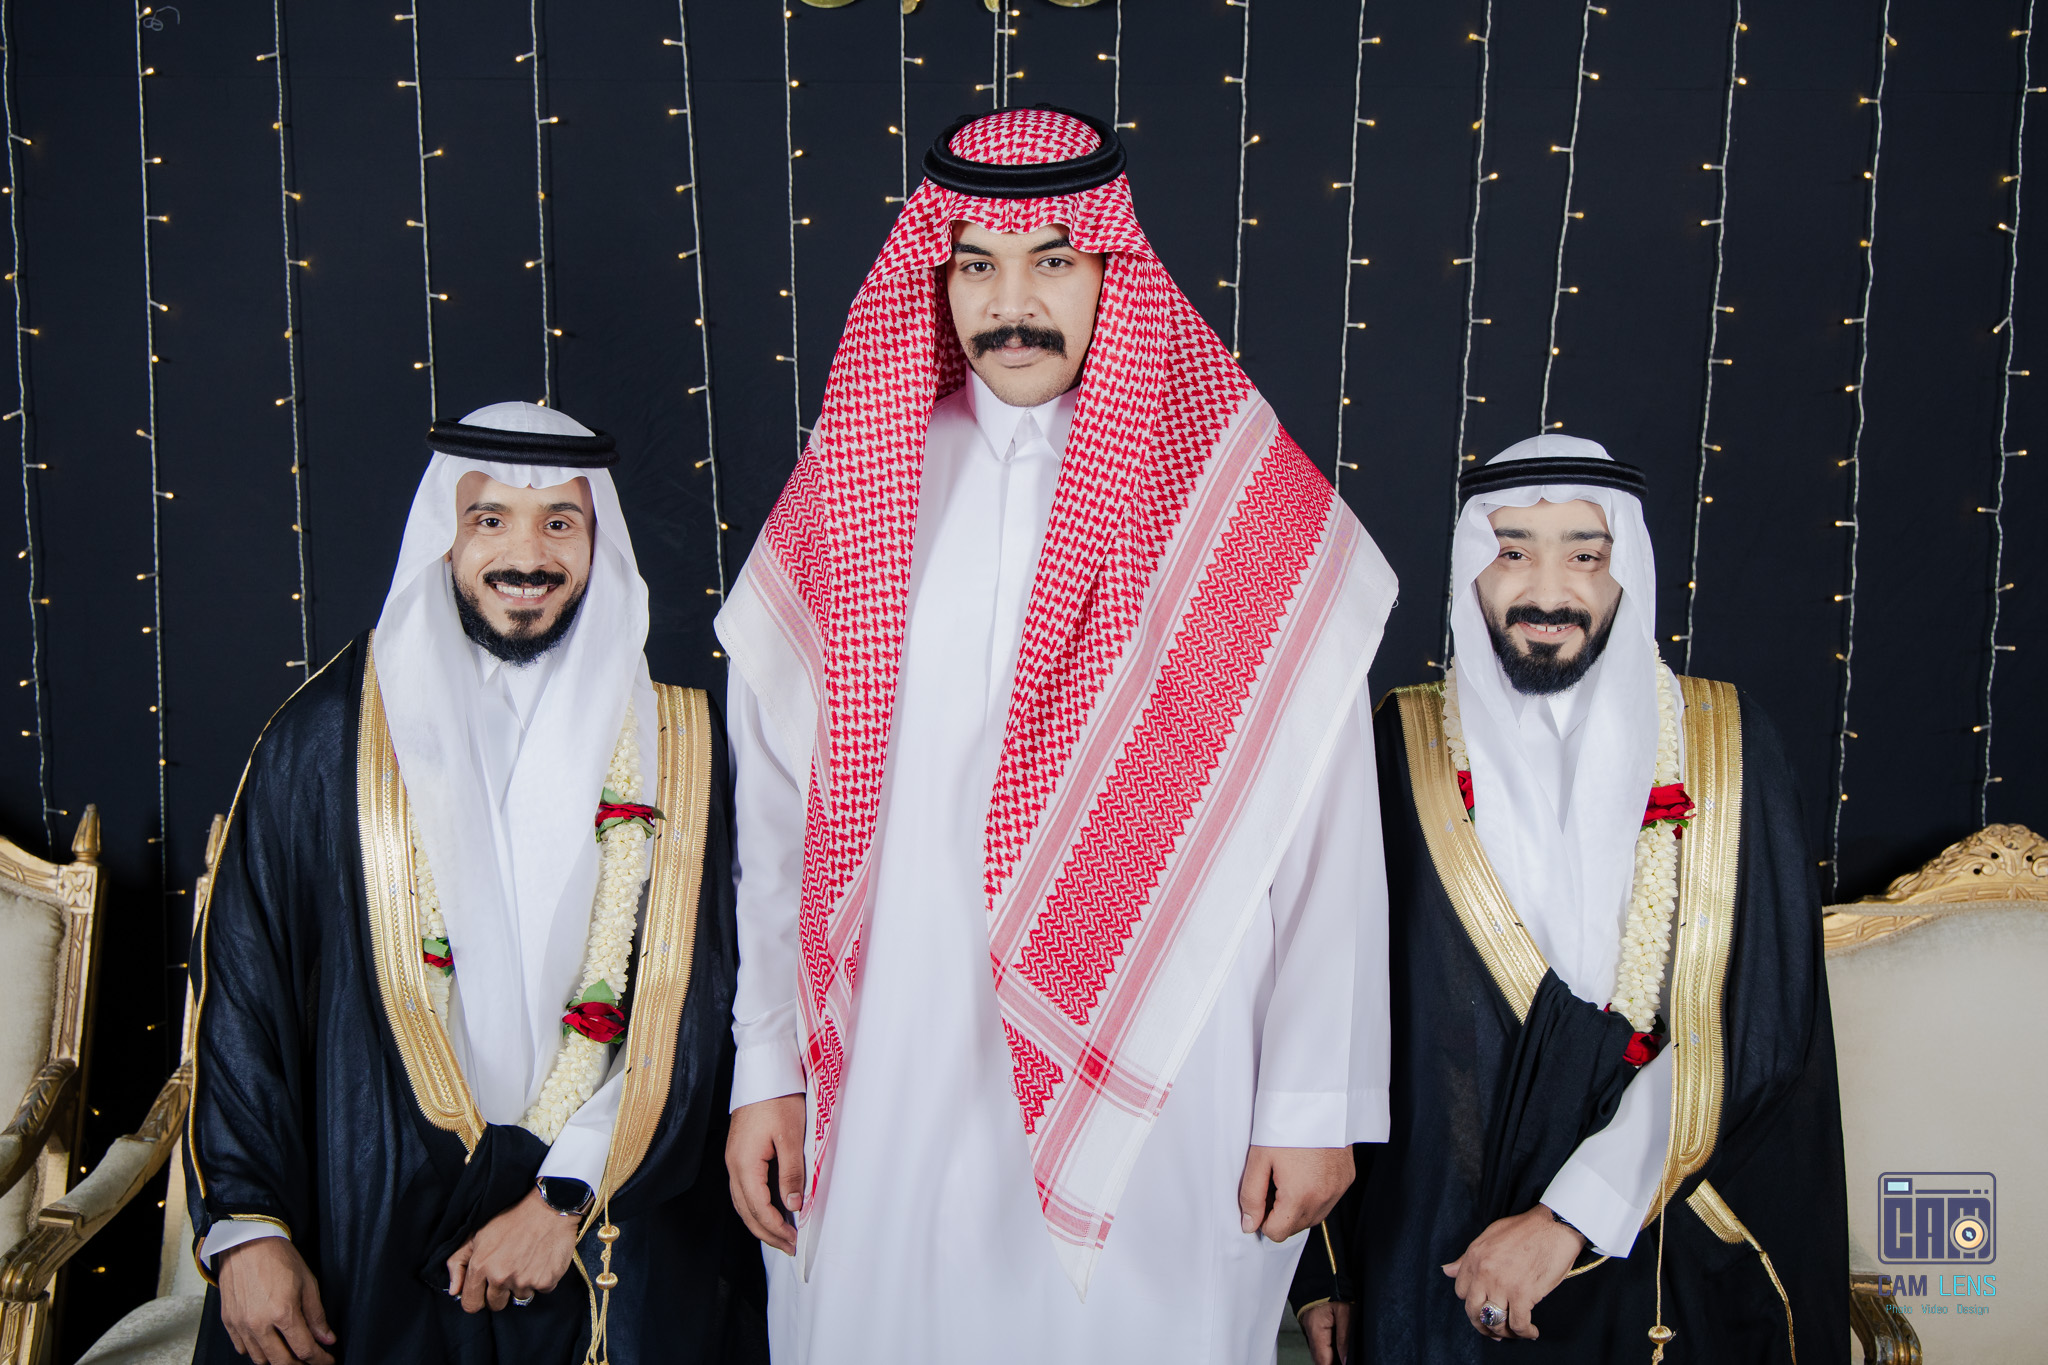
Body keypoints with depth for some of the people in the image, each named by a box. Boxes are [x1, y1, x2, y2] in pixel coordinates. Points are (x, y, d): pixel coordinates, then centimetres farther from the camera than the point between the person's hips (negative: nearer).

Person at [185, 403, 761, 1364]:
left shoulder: (666, 744, 1)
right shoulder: (330, 734, 0)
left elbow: (686, 1006, -3)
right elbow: (240, 982, 0)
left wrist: (567, 1198, -11)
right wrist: (244, 1225, -7)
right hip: (376, 1224, 0)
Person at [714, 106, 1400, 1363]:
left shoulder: (1252, 518, -4)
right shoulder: (855, 490, 3)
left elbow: (1325, 832, -4)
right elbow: (779, 804, 4)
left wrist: (1317, 1105, -3)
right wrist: (768, 1067, 4)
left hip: (1156, 1095, -1)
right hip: (891, 1084, 2)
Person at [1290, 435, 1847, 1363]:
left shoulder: (1725, 746, -1)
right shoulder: (1402, 750, -2)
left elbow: (1758, 1025, -8)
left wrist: (1573, 1217, -15)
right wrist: (1324, 1271, -1)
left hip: (1661, 1255, 0)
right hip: (1432, 1258, 0)